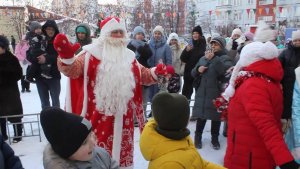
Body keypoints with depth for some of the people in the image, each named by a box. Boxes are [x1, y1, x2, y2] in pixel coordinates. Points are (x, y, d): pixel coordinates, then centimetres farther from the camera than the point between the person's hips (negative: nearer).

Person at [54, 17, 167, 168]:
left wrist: (156, 72, -2)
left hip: (122, 115, 5)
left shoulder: (128, 56, 12)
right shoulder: (92, 53, -5)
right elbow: (73, 70, -19)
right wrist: (67, 57, -40)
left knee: (121, 147, 19)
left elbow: (142, 76, 18)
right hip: (98, 114, -5)